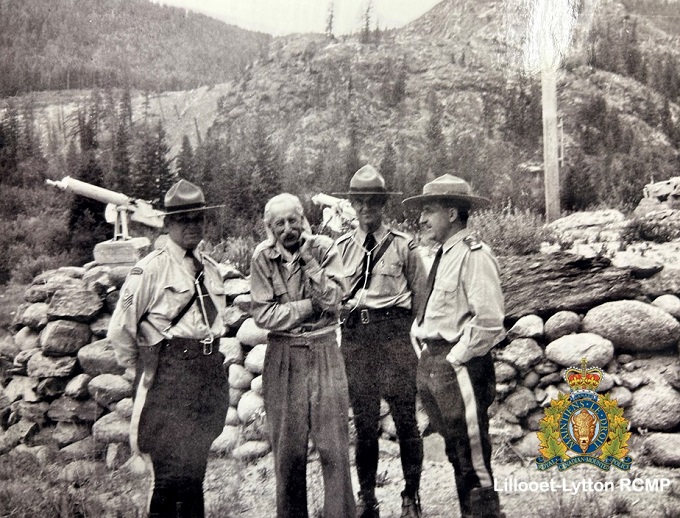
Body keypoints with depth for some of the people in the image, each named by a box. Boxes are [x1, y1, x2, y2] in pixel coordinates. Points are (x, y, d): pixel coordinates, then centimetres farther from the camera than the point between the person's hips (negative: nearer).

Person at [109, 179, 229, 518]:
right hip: (168, 376, -6)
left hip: (211, 373, 6)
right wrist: (139, 371, 0)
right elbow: (120, 329, -7)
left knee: (195, 468, 16)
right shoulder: (151, 268, -8)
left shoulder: (210, 268, 11)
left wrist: (212, 359, 16)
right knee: (170, 472, -3)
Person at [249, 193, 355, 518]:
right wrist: (311, 305, -11)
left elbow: (332, 299, -11)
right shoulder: (262, 258, 0)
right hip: (282, 355, 1)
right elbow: (263, 314, -7)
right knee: (287, 448, 7)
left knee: (334, 445, 0)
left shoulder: (324, 249, 0)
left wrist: (309, 260, -18)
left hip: (324, 349, 0)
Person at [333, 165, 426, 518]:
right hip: (355, 334, 2)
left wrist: (417, 338, 4)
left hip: (394, 332, -2)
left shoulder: (403, 245, 2)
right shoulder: (341, 247, 10)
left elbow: (421, 296, 6)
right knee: (363, 420, 9)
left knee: (405, 416, 1)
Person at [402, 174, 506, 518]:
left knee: (473, 461, -2)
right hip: (432, 364, 9)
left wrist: (455, 360, -15)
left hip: (459, 367, -9)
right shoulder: (441, 255, 14)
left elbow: (488, 320, -20)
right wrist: (427, 356, 11)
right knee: (456, 455, 18)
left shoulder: (474, 254, -14)